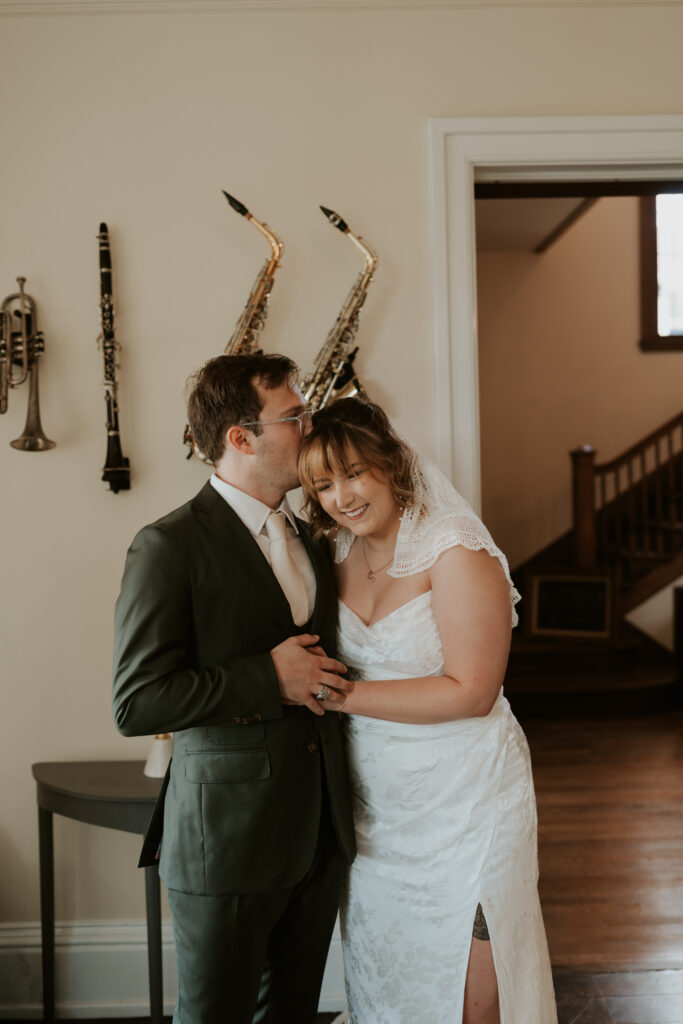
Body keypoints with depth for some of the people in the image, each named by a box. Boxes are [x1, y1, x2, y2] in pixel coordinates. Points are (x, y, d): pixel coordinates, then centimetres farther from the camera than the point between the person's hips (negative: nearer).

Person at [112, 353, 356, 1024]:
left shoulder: (311, 542, 11)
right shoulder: (169, 546, -14)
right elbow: (136, 703, -19)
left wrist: (325, 683, 6)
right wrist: (268, 679, -20)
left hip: (319, 835, 7)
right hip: (227, 842, -7)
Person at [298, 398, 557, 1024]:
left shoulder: (456, 550, -16)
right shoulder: (342, 549, 4)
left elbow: (471, 692, -20)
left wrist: (343, 695, -20)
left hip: (463, 802, -5)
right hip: (377, 804, 6)